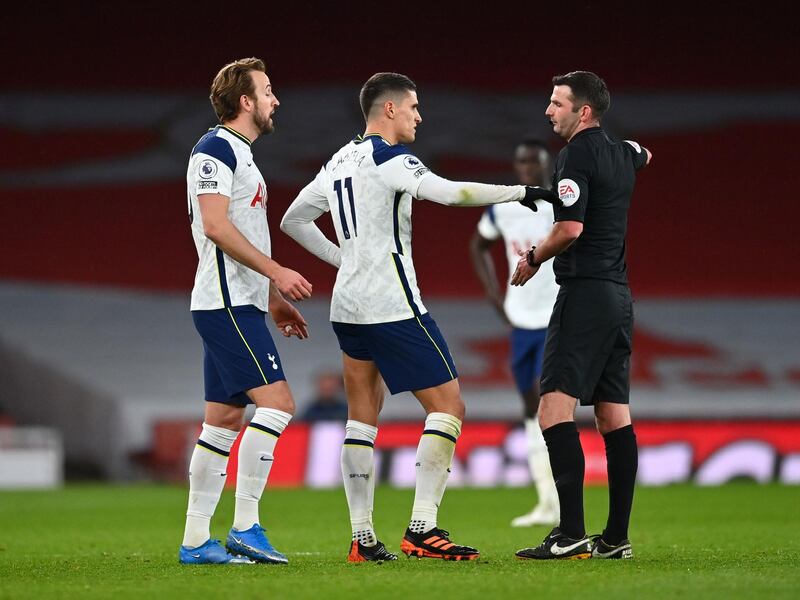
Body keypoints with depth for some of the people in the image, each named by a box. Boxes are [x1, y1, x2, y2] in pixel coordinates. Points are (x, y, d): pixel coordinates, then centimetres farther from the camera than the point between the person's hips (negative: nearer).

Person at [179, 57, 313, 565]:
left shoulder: (241, 155, 21)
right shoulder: (216, 149, -10)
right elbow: (216, 226, -19)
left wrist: (274, 301, 24)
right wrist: (277, 272, -19)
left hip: (241, 305, 10)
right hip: (227, 305, -10)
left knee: (224, 419, 8)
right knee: (276, 402, -15)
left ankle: (196, 541, 9)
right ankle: (246, 526, -15)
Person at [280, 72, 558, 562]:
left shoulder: (339, 163, 15)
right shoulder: (388, 157, -10)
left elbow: (293, 220, 24)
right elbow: (450, 192, -23)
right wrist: (521, 192, -17)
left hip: (349, 305, 9)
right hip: (394, 305, -9)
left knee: (363, 419, 11)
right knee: (448, 407, -5)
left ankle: (362, 537, 7)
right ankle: (422, 528, -13)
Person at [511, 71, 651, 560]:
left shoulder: (577, 155, -11)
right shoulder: (622, 153, 14)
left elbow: (570, 229, -19)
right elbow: (644, 156, 40)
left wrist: (533, 259, -4)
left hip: (585, 293, -9)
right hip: (619, 295, 9)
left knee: (556, 407, -14)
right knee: (614, 416, 8)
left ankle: (571, 533, -23)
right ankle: (617, 537, 8)